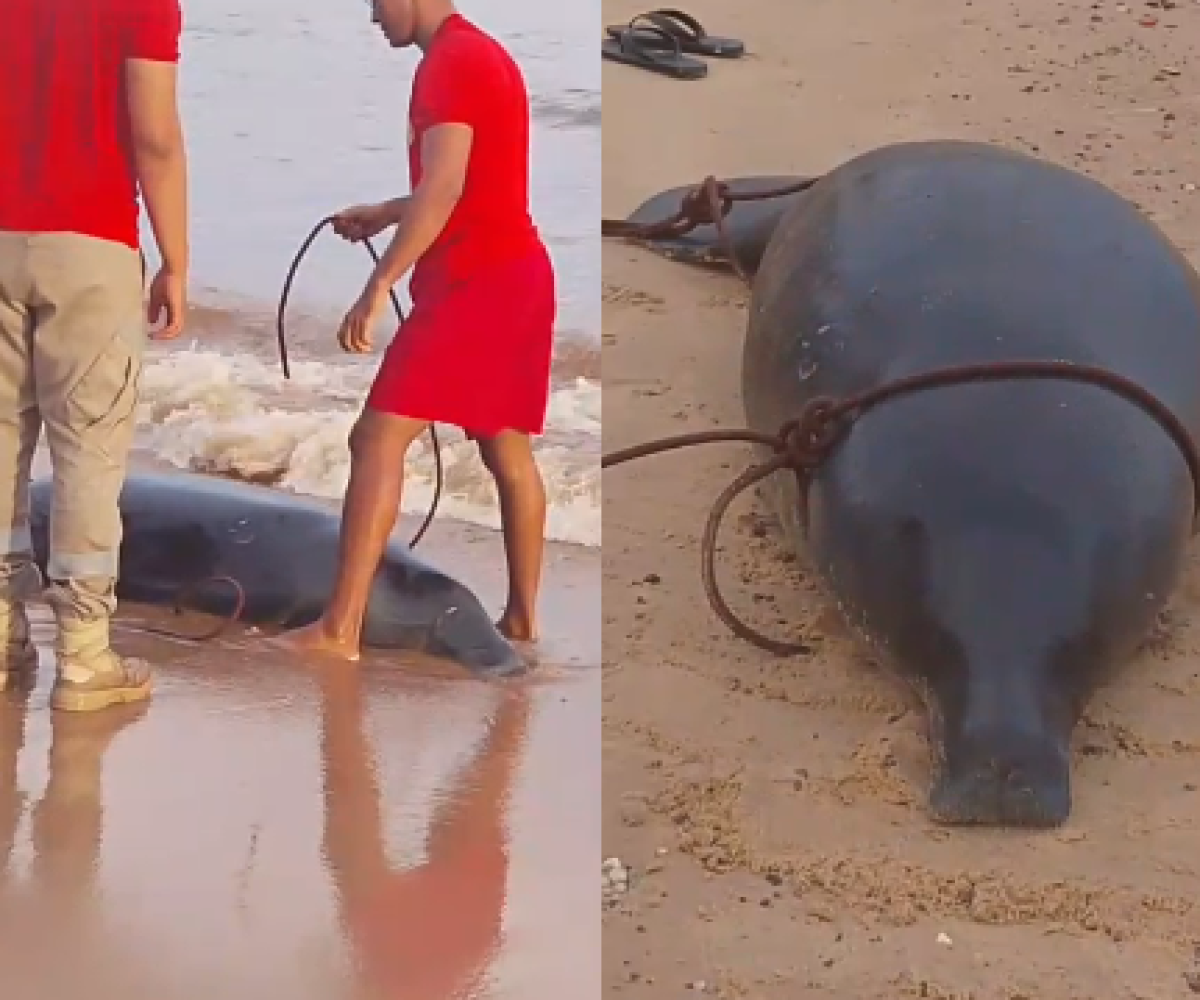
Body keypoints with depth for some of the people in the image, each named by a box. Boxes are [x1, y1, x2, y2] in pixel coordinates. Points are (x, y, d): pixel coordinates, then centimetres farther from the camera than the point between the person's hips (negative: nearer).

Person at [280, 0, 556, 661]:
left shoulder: (448, 63, -13)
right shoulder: (482, 55, 18)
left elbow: (444, 189, -25)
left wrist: (378, 287, -29)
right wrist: (385, 214, 30)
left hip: (475, 282, -10)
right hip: (516, 276, 10)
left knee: (378, 438, -11)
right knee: (507, 446, 16)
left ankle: (340, 630, -15)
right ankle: (522, 616, 22)